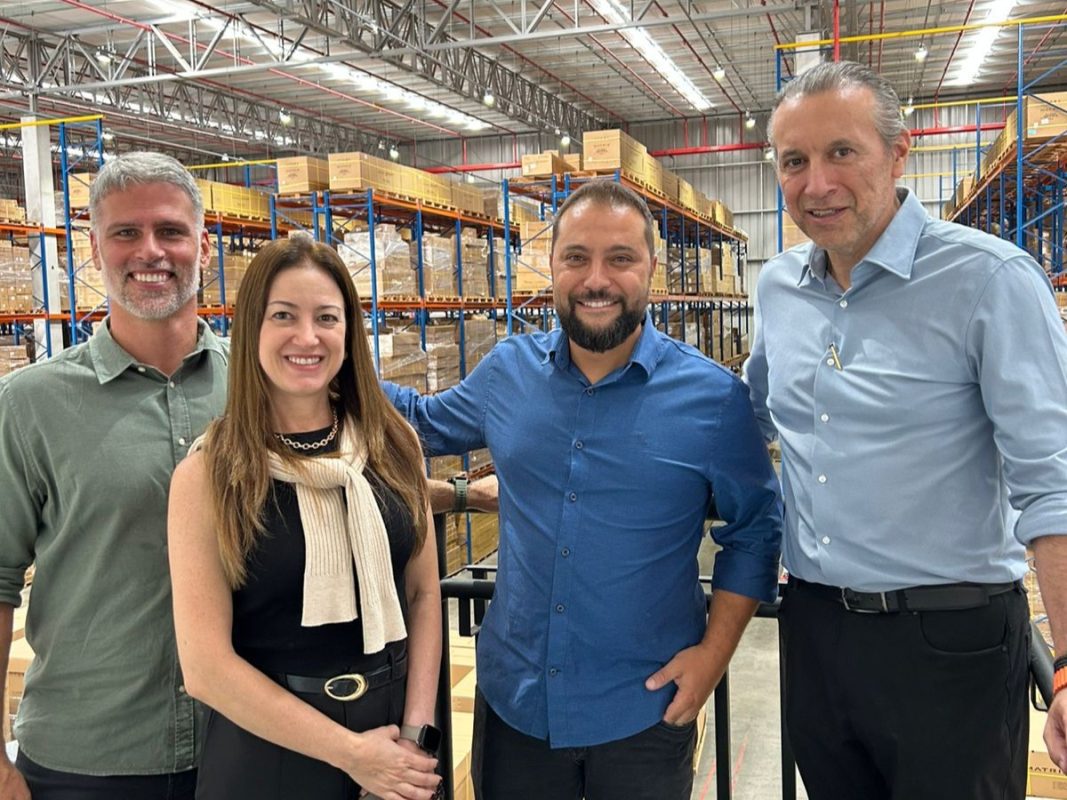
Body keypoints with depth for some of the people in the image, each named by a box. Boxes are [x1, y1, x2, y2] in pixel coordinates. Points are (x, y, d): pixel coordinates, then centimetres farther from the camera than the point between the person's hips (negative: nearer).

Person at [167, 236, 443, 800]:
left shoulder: (394, 446, -2)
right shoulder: (206, 474, -11)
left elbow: (423, 592, 2)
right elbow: (205, 665, -13)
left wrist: (415, 731, -7)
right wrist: (350, 750, -14)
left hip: (395, 731, 3)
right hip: (267, 746, -3)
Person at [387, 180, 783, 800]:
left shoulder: (714, 397, -10)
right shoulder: (509, 371, -2)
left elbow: (755, 529, -1)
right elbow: (426, 422, 17)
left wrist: (716, 650, -8)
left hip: (645, 710, -2)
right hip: (512, 698, 3)